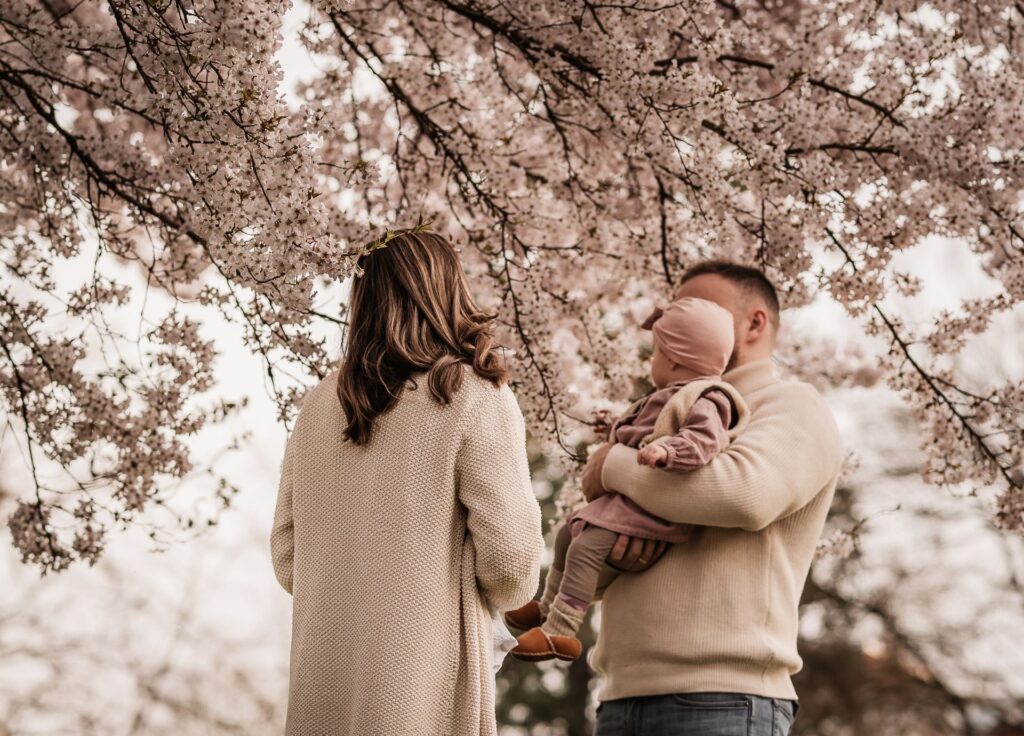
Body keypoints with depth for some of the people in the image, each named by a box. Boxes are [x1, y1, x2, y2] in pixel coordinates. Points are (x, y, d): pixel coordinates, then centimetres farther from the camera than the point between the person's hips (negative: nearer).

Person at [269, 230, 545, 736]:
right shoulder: (473, 396, -6)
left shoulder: (319, 404, 9)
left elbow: (287, 559, 12)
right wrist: (508, 594, 10)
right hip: (421, 690, -5)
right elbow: (510, 557, -10)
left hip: (318, 693, 5)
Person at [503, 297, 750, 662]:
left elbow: (707, 438, -33)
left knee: (587, 547, -23)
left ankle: (559, 630, -24)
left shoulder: (702, 400, -16)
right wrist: (620, 428, 42)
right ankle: (549, 607, 33)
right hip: (626, 495, 12)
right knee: (569, 532, 21)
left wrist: (665, 450, -45)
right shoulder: (674, 397, 19)